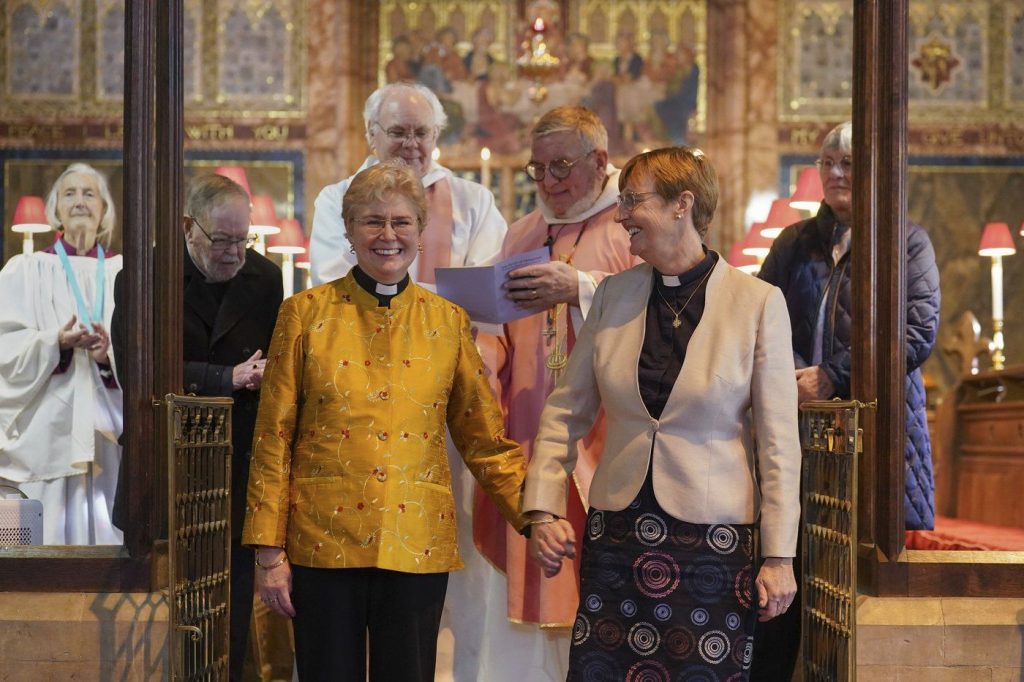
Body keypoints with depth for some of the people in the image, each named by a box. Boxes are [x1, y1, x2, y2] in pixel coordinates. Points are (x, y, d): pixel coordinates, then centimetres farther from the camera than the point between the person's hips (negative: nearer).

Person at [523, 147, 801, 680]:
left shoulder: (758, 302, -4)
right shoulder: (614, 294, 7)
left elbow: (778, 441, -4)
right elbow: (565, 411, 12)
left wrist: (779, 557, -6)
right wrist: (542, 510, 1)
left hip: (713, 540, -3)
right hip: (616, 532, 3)